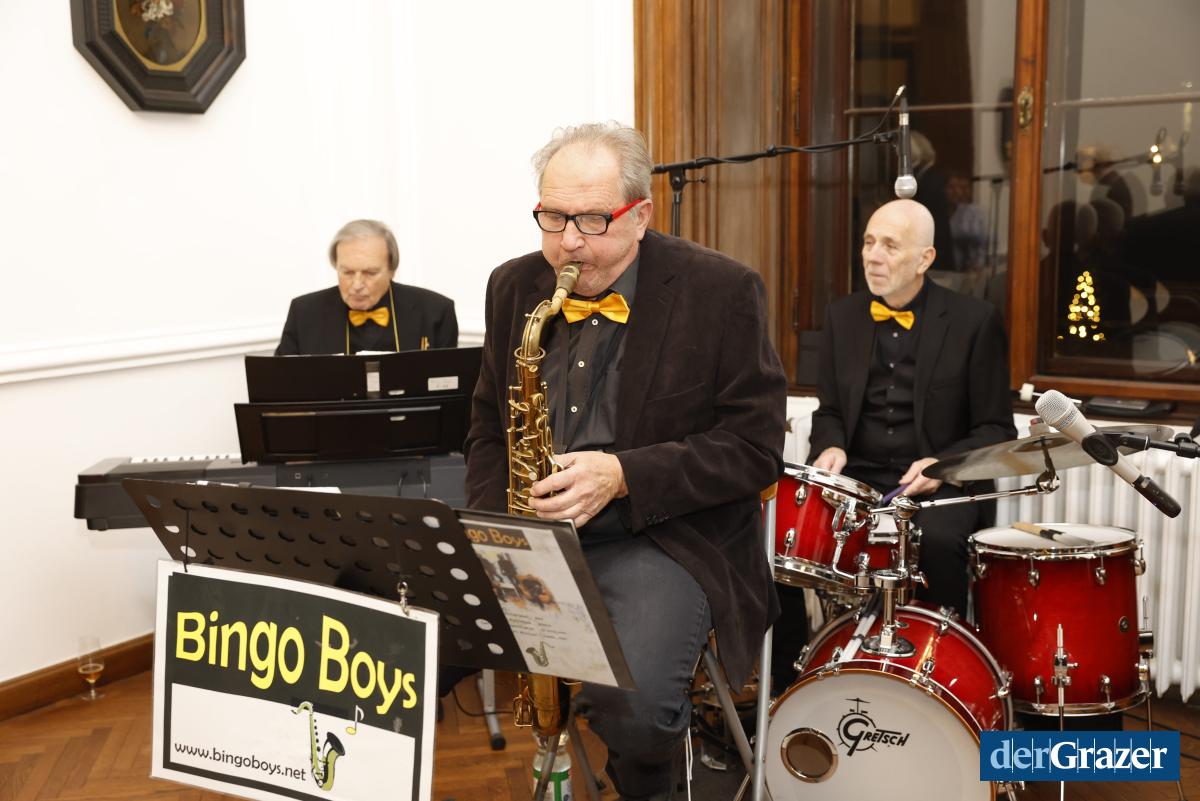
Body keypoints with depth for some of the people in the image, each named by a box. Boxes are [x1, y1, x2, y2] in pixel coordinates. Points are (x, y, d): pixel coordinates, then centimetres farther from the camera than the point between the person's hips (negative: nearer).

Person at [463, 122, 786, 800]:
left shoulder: (722, 292, -8)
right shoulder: (514, 286, 8)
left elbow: (756, 446, -9)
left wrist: (624, 474, -21)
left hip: (665, 534, -4)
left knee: (633, 706, -29)